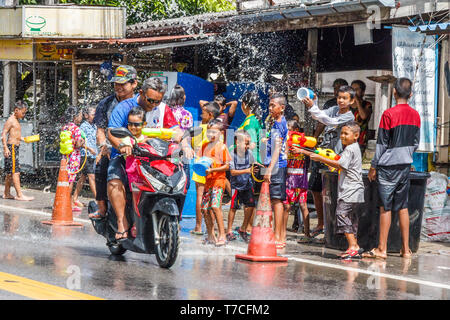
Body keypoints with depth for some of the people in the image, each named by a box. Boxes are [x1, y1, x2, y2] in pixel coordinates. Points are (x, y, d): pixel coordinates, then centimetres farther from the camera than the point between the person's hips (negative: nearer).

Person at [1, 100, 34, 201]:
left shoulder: (16, 121, 18)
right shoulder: (10, 120, -10)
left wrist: (24, 139, 14)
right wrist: (5, 147, -23)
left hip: (15, 147, 10)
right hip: (11, 147, -10)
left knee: (10, 173, 13)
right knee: (15, 171, -12)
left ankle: (6, 193, 19)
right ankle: (19, 195, -15)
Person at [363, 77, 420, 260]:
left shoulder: (389, 114, -13)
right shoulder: (415, 115, 5)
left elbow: (382, 143, -9)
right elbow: (415, 143, 12)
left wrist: (374, 166, -2)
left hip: (389, 166, -6)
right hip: (406, 165, 6)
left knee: (385, 207, -2)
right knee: (403, 207, 10)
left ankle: (382, 249, 0)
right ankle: (406, 249, 11)